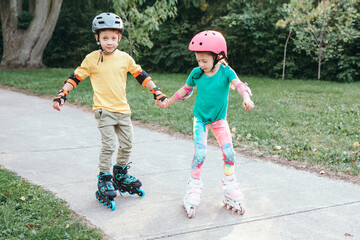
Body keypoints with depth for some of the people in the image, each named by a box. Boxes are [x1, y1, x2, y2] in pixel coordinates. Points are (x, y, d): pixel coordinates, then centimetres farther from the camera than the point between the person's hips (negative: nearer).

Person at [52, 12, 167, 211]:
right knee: (108, 146, -11)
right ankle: (104, 181, 4)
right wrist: (62, 95, -10)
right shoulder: (91, 59, -4)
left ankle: (120, 175, 31)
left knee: (127, 144, 11)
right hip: (103, 109, -4)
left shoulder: (125, 58, 4)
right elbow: (75, 78, 0)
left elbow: (141, 76, 10)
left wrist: (157, 93, 8)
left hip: (123, 109, 4)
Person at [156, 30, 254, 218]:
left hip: (219, 119, 0)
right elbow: (185, 90, 10)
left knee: (229, 152, -6)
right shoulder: (196, 73, -6)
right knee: (200, 153, -12)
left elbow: (239, 84, -31)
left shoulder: (226, 72, -13)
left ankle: (231, 194, 10)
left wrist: (246, 98, -53)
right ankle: (193, 193, 3)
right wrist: (168, 102, 21)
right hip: (200, 119, 0)